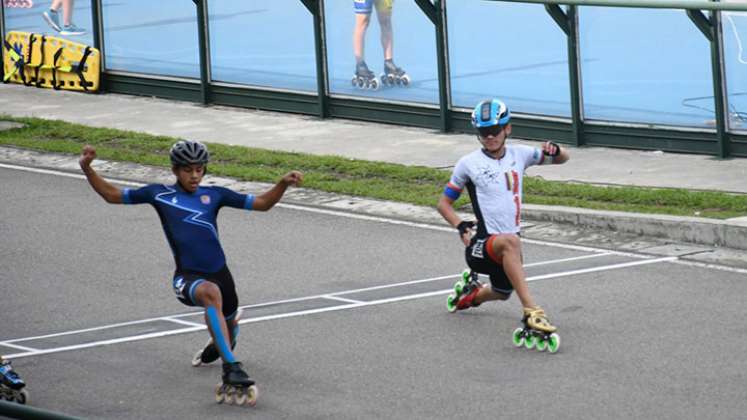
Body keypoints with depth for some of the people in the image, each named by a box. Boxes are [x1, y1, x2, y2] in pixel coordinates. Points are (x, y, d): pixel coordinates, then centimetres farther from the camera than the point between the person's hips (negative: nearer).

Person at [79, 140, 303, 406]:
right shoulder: (159, 194, 5)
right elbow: (112, 195, 12)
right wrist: (87, 169, 0)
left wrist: (284, 183, -6)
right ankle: (232, 370, -44)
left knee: (228, 325, 24)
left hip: (219, 272, 4)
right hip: (187, 277, -4)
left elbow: (262, 203, 10)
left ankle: (216, 348, 65)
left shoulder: (214, 195, 8)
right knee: (211, 292, -39)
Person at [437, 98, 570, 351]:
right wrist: (461, 227, -13)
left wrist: (554, 151, -10)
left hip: (509, 243, 6)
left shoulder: (519, 155, 6)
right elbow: (444, 203, 6)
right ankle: (531, 311, -46)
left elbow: (562, 159, 15)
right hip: (480, 245, -6)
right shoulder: (469, 164, -3)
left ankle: (471, 293, 61)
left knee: (502, 293, 26)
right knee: (510, 242, -40)